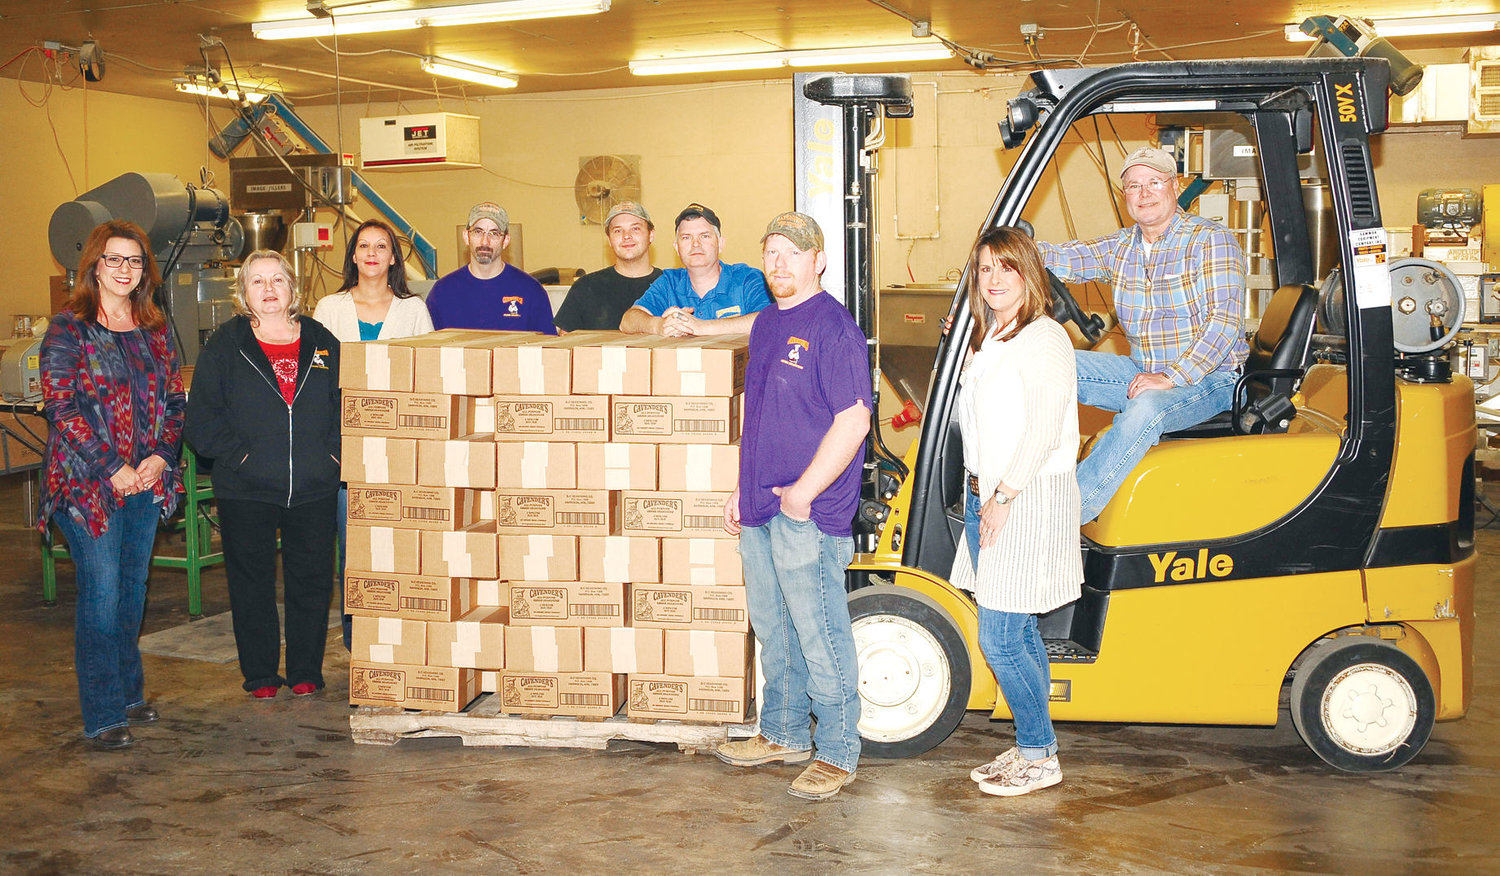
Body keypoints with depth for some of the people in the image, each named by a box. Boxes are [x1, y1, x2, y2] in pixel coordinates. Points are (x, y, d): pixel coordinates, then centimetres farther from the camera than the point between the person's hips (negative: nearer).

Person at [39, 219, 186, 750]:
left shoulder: (155, 331, 11)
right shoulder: (69, 329, -5)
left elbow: (175, 401, 12)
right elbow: (61, 407, -11)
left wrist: (161, 457, -5)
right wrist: (113, 470, -15)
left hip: (147, 484, 5)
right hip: (89, 484, -5)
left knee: (133, 591, 14)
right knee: (101, 595, -5)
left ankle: (129, 694, 27)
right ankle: (102, 716, 2)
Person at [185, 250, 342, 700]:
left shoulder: (321, 342, 6)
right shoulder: (224, 346, 1)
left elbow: (347, 405, 9)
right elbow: (202, 418, -2)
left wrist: (333, 453, -4)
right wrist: (239, 455, -13)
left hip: (313, 489, 1)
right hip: (246, 490, -1)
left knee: (311, 580, 7)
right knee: (251, 583, 7)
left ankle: (306, 672, 22)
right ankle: (259, 675, 20)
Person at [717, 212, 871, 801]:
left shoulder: (832, 327, -12)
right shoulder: (766, 324, 16)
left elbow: (853, 421, -18)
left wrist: (803, 492, -18)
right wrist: (742, 489, 20)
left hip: (808, 515, -9)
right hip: (760, 510, 9)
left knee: (819, 636, -2)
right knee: (771, 627, 17)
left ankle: (837, 753, 9)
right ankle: (784, 734, 31)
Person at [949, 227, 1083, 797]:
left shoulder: (1044, 339, -11)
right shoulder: (987, 340, 16)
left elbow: (1044, 432, -17)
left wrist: (1003, 496, -16)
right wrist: (982, 493, 14)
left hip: (1029, 499, -9)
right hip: (985, 494, 9)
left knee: (999, 637, -8)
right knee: (1017, 633, 13)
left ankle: (1040, 757, 6)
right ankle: (1031, 750, 22)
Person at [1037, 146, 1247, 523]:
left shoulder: (1211, 240, -10)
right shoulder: (1120, 247, 9)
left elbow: (1225, 320, -19)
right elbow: (1063, 259, 0)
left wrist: (1172, 378, -28)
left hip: (1208, 378, -7)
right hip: (1143, 371, 7)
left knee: (1146, 409, -37)